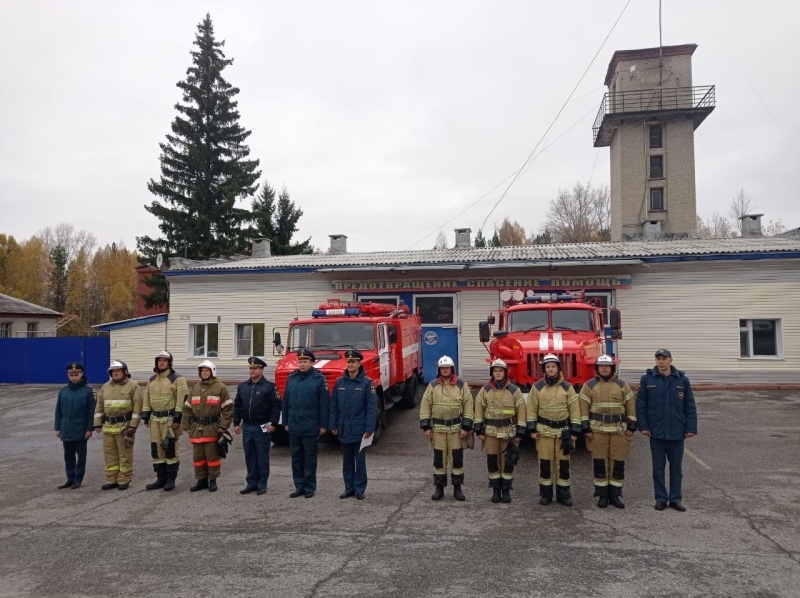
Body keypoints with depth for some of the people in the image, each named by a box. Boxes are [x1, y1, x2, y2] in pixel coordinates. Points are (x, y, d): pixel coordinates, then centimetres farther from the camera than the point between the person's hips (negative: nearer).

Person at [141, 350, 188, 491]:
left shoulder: (177, 379, -8)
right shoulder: (152, 379, 15)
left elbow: (182, 400, -13)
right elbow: (147, 399, 18)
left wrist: (177, 419, -18)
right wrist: (146, 417, 11)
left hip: (170, 419, -7)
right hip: (155, 419, 7)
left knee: (170, 449, -3)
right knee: (156, 449, 9)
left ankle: (171, 479, 7)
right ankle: (161, 479, 19)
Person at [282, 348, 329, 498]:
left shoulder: (319, 379, -7)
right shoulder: (291, 378, 7)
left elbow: (325, 404, -8)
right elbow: (285, 402, 11)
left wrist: (323, 425, -10)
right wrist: (286, 422, 10)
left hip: (310, 427, -4)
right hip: (294, 426, 5)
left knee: (310, 457, 5)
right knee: (296, 457, 10)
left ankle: (310, 488, 14)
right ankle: (299, 486, 21)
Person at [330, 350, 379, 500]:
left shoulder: (367, 383, -7)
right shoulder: (339, 383, 4)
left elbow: (372, 407, -9)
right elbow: (333, 405, 8)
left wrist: (369, 428, -13)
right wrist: (333, 425, 3)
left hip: (359, 430, -4)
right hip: (343, 430, 4)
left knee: (360, 461, 6)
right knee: (347, 461, 12)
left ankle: (360, 489, 15)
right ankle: (349, 488, 22)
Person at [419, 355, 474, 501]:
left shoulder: (462, 385, 0)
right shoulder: (432, 386, 3)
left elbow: (469, 406, -2)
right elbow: (425, 407, 2)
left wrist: (466, 427, -8)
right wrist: (425, 427, -4)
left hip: (456, 428, -1)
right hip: (437, 428, 1)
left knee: (457, 458, 4)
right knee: (439, 458, 5)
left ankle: (457, 488, 16)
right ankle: (439, 488, 15)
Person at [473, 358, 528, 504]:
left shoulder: (514, 390, -1)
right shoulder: (485, 390, 3)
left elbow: (521, 411, -1)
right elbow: (479, 410, 4)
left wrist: (520, 432, -5)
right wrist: (479, 430, -2)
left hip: (509, 432, -1)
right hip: (490, 432, 1)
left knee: (508, 462, 3)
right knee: (492, 461, 5)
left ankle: (506, 490, 15)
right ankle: (495, 490, 17)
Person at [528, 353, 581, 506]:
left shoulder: (567, 387, 0)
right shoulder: (537, 386, 0)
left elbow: (575, 409, 0)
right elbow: (532, 409, 1)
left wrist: (574, 431, -5)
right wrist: (532, 429, -5)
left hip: (563, 430, 0)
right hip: (544, 430, 0)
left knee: (563, 463, 4)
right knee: (545, 463, 4)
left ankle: (563, 494, 14)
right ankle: (545, 494, 14)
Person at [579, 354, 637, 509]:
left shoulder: (623, 385, 6)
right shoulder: (589, 386, 1)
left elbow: (631, 406, 7)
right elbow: (583, 408, -1)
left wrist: (631, 427, 1)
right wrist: (586, 428, -7)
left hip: (619, 430, 1)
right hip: (597, 430, -1)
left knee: (618, 462, 4)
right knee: (599, 462, 2)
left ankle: (615, 495, 15)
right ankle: (602, 495, 11)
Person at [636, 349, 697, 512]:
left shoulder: (682, 379, -1)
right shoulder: (647, 379, -3)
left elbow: (690, 406, 1)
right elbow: (640, 405, -1)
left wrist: (691, 428, -4)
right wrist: (643, 426, -6)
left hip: (677, 432, 1)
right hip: (656, 432, -1)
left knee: (676, 467, 10)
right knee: (658, 467, 8)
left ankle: (675, 498, 21)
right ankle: (661, 498, 18)